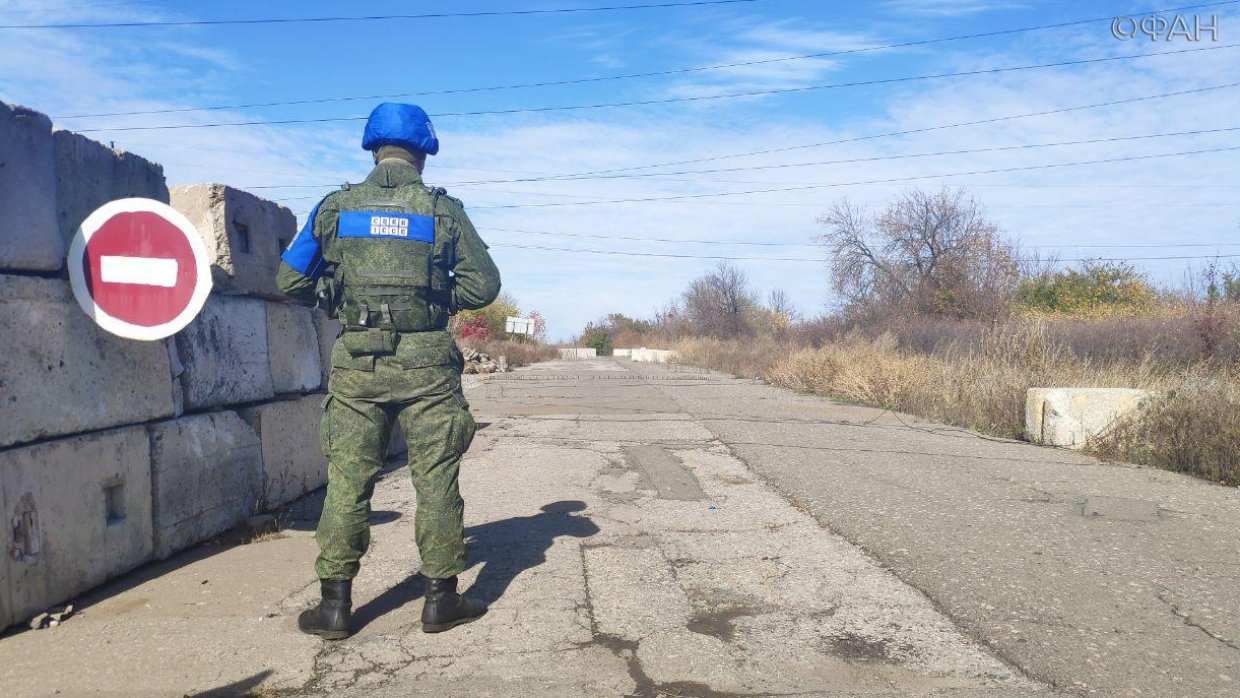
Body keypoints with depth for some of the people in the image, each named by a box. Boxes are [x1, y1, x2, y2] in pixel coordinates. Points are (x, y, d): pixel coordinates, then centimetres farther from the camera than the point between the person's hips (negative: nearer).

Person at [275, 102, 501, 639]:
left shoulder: (335, 207, 5)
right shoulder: (444, 211, 1)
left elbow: (289, 281, 6)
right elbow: (484, 285, 0)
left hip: (357, 361, 2)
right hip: (426, 363, -1)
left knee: (347, 480, 9)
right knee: (436, 480, 7)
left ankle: (335, 604, 14)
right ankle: (441, 600, 14)